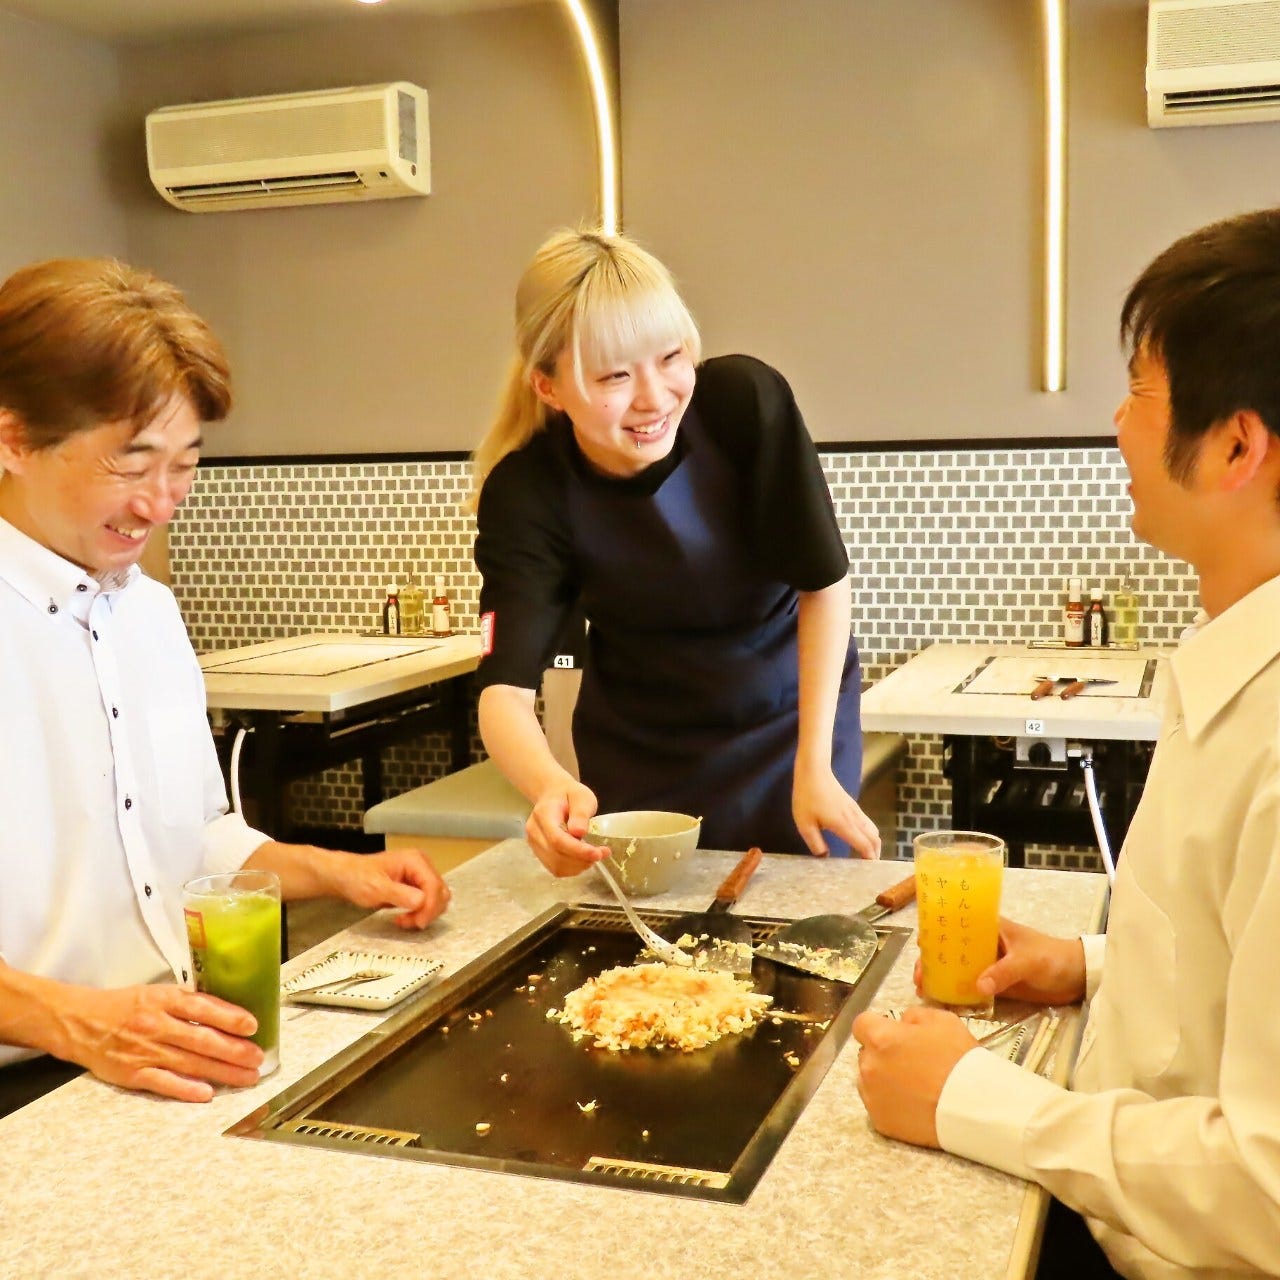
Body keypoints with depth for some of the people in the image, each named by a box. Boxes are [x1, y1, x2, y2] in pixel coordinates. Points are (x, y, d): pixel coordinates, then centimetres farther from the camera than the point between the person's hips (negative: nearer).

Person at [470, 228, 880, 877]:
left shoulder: (747, 401, -26)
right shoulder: (526, 492, -24)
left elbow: (824, 581, -17)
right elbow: (505, 687, -29)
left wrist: (815, 768, -19)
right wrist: (551, 788, -51)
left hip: (791, 717, 0)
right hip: (641, 758, 1)